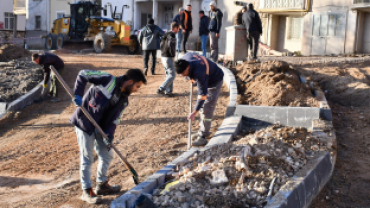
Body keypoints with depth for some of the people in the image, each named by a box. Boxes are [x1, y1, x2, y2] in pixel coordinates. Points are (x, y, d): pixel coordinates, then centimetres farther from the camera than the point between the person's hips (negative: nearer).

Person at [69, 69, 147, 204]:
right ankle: (86, 191, 10)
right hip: (84, 123, -7)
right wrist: (78, 94, -22)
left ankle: (101, 184, 32)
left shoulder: (123, 100, 3)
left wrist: (109, 135, -13)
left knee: (107, 155, 13)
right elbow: (83, 74, -14)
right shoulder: (108, 80, -17)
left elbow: (114, 119, 2)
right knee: (87, 157, -3)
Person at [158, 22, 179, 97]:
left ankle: (168, 91, 16)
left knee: (169, 75, 15)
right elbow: (170, 45, -27)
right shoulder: (172, 35, -14)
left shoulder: (166, 34, 15)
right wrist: (173, 54, -15)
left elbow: (161, 45, 22)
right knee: (172, 75, -6)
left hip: (163, 56, 10)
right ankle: (161, 89, -11)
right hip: (168, 58, -10)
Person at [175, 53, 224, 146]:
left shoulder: (199, 73, -41)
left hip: (214, 81, -9)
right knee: (202, 106, 14)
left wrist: (194, 112, -37)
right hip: (206, 80, 9)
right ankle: (204, 130, 25)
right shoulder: (186, 57, -19)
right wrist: (192, 77, 15)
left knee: (207, 108, -14)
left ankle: (202, 137, -14)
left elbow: (202, 94, -37)